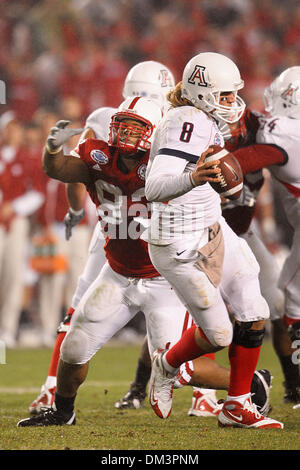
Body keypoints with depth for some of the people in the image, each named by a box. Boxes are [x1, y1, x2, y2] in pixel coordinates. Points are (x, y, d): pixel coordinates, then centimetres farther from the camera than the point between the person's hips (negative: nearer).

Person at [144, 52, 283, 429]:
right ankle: (167, 365, 32)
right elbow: (155, 187, -34)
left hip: (211, 229, 10)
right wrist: (192, 178, -52)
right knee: (218, 335, 0)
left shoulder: (201, 120, 6)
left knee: (254, 318, 7)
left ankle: (237, 407, 19)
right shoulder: (190, 123, -23)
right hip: (181, 246, -9)